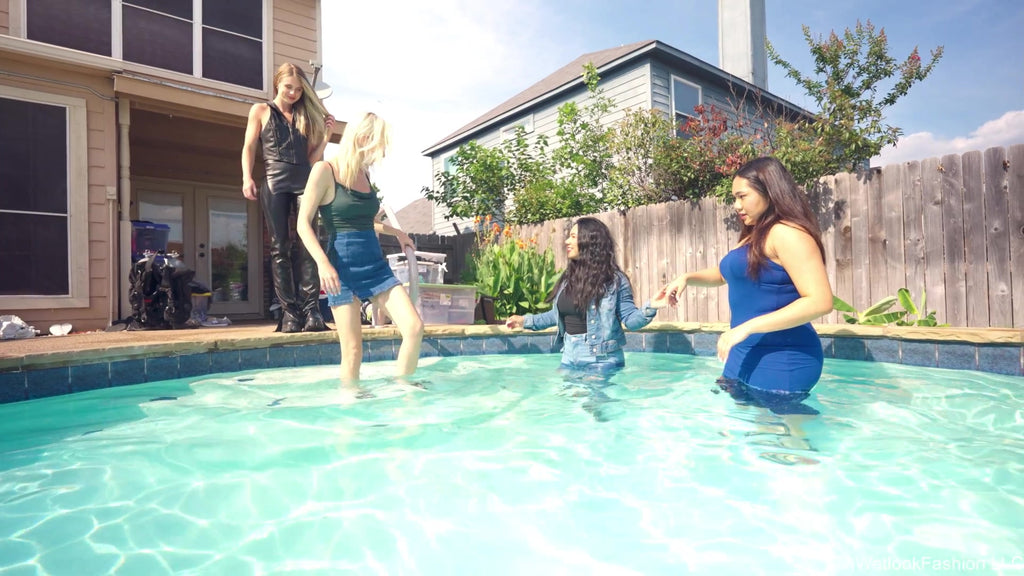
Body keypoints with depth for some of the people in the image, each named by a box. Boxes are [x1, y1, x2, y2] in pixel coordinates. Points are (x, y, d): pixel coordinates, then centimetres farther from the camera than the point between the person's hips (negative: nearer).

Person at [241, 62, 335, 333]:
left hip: (305, 180, 1)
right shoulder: (261, 111, 16)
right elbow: (249, 148, 9)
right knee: (280, 248, -5)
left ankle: (311, 309, -14)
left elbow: (312, 158, 16)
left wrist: (326, 137, 1)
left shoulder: (307, 115, 20)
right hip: (274, 181, -1)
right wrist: (247, 179, -6)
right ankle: (289, 311, -5)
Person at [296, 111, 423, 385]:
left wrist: (396, 232, 31)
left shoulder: (364, 173, 13)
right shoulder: (325, 170, -5)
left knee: (415, 328, -7)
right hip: (344, 268, -6)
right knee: (353, 349, -4)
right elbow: (303, 224, -8)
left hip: (377, 264, 6)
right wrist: (322, 263, -21)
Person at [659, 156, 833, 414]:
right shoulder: (754, 236, 14)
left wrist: (747, 327, -26)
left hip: (779, 363, -9)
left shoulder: (787, 233, -15)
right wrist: (687, 278, 8)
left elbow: (820, 301, -23)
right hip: (746, 358, 9)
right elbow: (726, 273, 28)